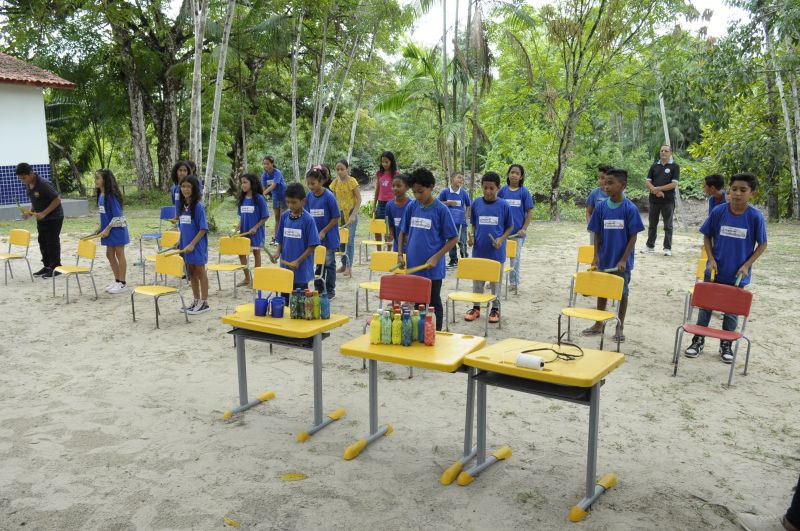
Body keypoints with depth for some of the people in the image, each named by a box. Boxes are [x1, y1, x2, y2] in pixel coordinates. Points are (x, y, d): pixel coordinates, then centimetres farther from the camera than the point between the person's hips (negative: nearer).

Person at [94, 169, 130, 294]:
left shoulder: (111, 195, -20)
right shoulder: (101, 195, 5)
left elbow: (117, 216, -21)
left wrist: (107, 229, -18)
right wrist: (101, 228, 11)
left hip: (117, 229, -9)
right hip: (108, 229, 9)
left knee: (119, 254, 0)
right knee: (109, 254, 14)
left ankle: (122, 283, 9)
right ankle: (117, 280, 27)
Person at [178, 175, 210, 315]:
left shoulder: (198, 206, -14)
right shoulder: (182, 206, 6)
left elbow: (203, 229, -16)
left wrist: (192, 244, -19)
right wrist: (180, 242, 9)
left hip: (197, 246, -7)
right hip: (186, 246, 7)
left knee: (201, 273, 2)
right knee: (191, 273, 15)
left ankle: (204, 303, 11)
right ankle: (196, 300, 27)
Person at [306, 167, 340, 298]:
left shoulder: (329, 196, -16)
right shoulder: (309, 196, -2)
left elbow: (336, 218, -13)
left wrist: (323, 232, -15)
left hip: (328, 237, -4)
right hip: (314, 236, 5)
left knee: (329, 264, 7)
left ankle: (330, 291, 19)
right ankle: (318, 290, 26)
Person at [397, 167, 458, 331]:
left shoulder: (441, 210, -11)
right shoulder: (412, 207, 3)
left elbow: (453, 238, -9)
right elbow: (403, 232, 14)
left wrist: (436, 257, -16)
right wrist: (400, 253, 2)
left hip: (433, 268, -4)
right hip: (413, 266, 4)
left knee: (434, 303, 9)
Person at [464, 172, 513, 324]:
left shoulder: (504, 205, -7)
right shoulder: (476, 203, -1)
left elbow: (510, 227, 2)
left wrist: (501, 239, -13)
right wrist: (472, 236, -7)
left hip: (496, 251, -2)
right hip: (479, 250, 2)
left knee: (495, 281, 10)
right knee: (477, 280, 13)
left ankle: (495, 309, 24)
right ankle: (476, 307, 27)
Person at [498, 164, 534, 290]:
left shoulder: (524, 192, -4)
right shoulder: (503, 190, -1)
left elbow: (529, 212, -3)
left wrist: (524, 229, -10)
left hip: (518, 231, -1)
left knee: (515, 257, 10)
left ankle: (514, 282, 22)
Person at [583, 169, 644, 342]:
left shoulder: (630, 209, -12)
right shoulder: (601, 207, -3)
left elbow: (633, 237, -11)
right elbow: (597, 234, 3)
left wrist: (624, 260, -16)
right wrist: (596, 256, -6)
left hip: (622, 261, -3)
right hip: (604, 259, 3)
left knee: (622, 293, 9)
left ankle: (620, 327, 23)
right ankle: (598, 324, 28)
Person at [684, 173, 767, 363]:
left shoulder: (755, 217, -12)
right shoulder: (718, 211, -10)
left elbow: (762, 245, -3)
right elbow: (707, 236, 2)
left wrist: (746, 265, -10)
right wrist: (711, 259, -8)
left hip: (737, 274, -1)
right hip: (715, 270, 1)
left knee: (731, 310, 13)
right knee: (706, 306, 11)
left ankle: (726, 345, 28)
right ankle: (698, 341, 25)